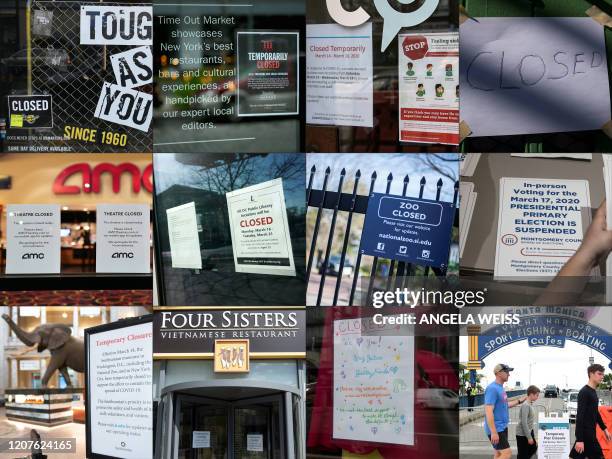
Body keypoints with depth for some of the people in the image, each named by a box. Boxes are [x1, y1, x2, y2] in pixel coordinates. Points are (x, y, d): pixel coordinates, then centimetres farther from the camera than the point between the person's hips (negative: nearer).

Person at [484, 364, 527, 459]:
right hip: (496, 429, -10)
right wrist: (494, 432, -26)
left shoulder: (500, 388, 11)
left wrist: (520, 401, 21)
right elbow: (489, 412, -23)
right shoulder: (492, 389, -19)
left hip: (502, 427, 10)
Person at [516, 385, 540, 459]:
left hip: (528, 433, 9)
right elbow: (524, 423, -23)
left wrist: (533, 436, 20)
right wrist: (529, 437, -20)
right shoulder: (525, 405, -20)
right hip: (522, 435, -9)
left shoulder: (530, 404, 9)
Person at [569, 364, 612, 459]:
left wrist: (604, 429, 25)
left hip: (590, 432, 9)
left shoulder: (593, 392, 14)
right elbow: (580, 416, -21)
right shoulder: (584, 392, -15)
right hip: (586, 433, -9)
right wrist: (579, 439, -25)